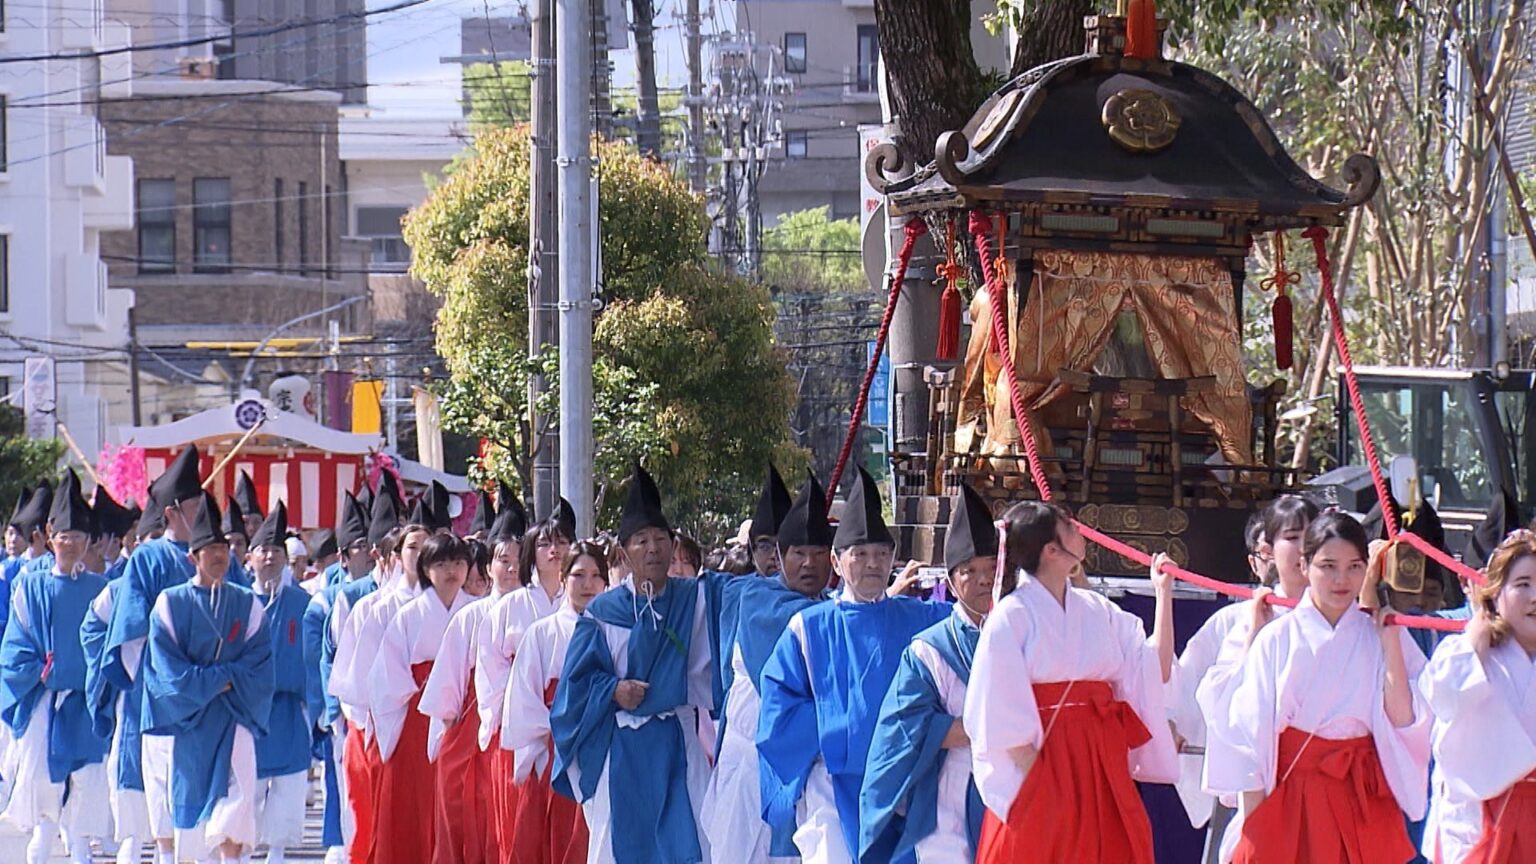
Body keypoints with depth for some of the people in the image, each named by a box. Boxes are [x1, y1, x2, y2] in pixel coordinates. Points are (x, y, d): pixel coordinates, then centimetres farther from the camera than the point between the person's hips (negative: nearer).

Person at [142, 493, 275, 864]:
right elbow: (168, 665, -5)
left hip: (234, 714, 0)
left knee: (238, 792, -16)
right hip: (187, 716, 0)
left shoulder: (247, 604, 8)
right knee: (189, 790, 4)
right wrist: (219, 679, -13)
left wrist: (227, 680, -14)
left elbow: (259, 659, 2)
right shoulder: (170, 603, 2)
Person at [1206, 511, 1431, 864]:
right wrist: (1253, 827, -5)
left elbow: (1403, 722, -6)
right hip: (1290, 800, -1)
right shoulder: (1277, 639, 0)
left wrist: (1390, 640, -7)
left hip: (1364, 805, 1)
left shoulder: (1380, 636, 5)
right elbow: (1250, 736, 0)